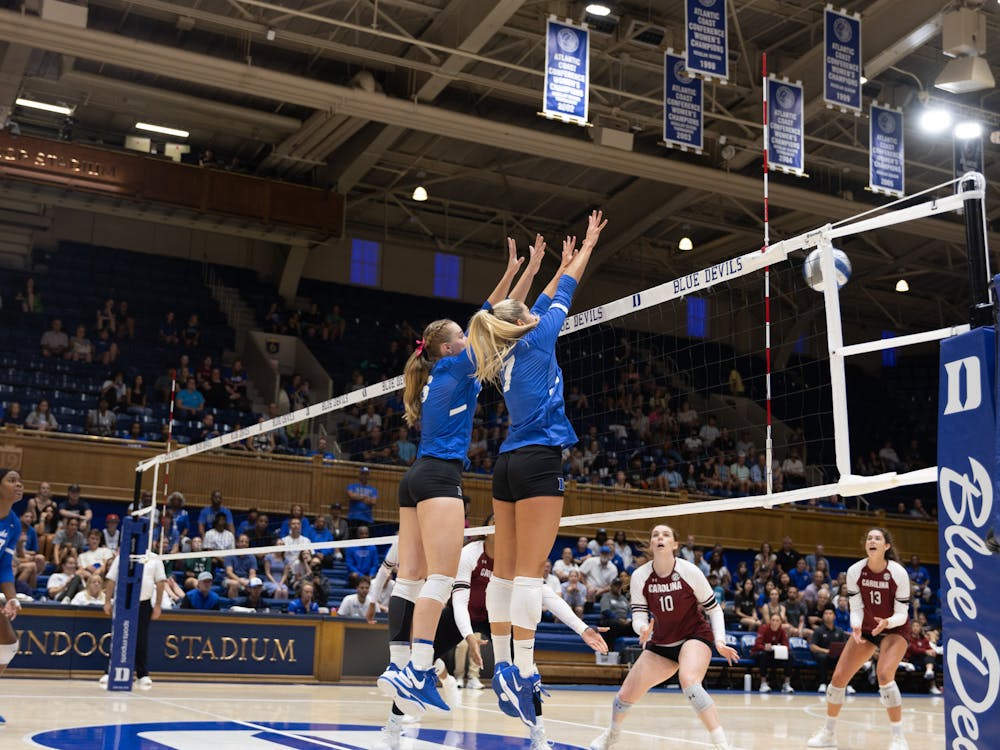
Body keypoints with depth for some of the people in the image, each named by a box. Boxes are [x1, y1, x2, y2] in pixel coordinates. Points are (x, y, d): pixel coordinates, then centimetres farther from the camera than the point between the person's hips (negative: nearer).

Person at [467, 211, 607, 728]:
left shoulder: (504, 357, 16)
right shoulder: (536, 343, -1)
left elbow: (542, 305, 31)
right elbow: (563, 295, 13)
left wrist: (563, 264, 41)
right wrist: (588, 245, 24)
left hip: (508, 463, 8)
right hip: (538, 460, -8)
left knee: (506, 569, 6)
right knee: (530, 570, -13)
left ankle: (504, 665, 7)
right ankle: (523, 671, -17)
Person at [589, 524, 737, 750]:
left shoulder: (690, 572, -17)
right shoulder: (639, 576, -10)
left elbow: (714, 609, -6)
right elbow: (638, 617, -9)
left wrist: (720, 641, -19)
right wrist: (643, 629, -33)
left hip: (695, 636, -4)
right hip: (660, 644, 4)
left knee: (689, 682, -36)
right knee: (626, 694, 6)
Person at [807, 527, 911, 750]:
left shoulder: (898, 573, -22)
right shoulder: (854, 571, -15)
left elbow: (902, 614, -17)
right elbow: (856, 608, -8)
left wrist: (887, 622, -37)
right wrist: (856, 627, -28)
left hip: (895, 630, -4)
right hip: (866, 628, 4)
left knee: (884, 674, -28)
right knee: (838, 677, -2)